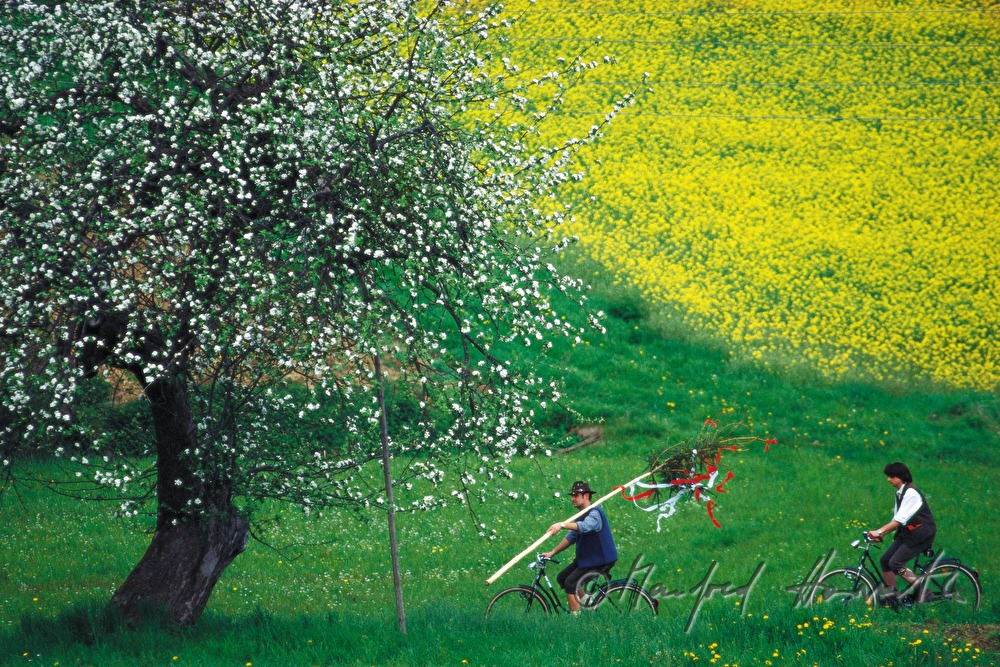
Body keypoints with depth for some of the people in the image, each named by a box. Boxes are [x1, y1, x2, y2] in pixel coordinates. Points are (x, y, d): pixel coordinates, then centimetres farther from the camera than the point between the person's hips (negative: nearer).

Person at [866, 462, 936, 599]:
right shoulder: (899, 493, 10)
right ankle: (891, 594, 9)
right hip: (907, 533, 9)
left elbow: (900, 519, -27)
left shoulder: (911, 493, -19)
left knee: (895, 563, -18)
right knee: (885, 560, 1)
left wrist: (879, 531, -33)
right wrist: (880, 534, 3)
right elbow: (897, 520, 13)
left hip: (921, 535, -9)